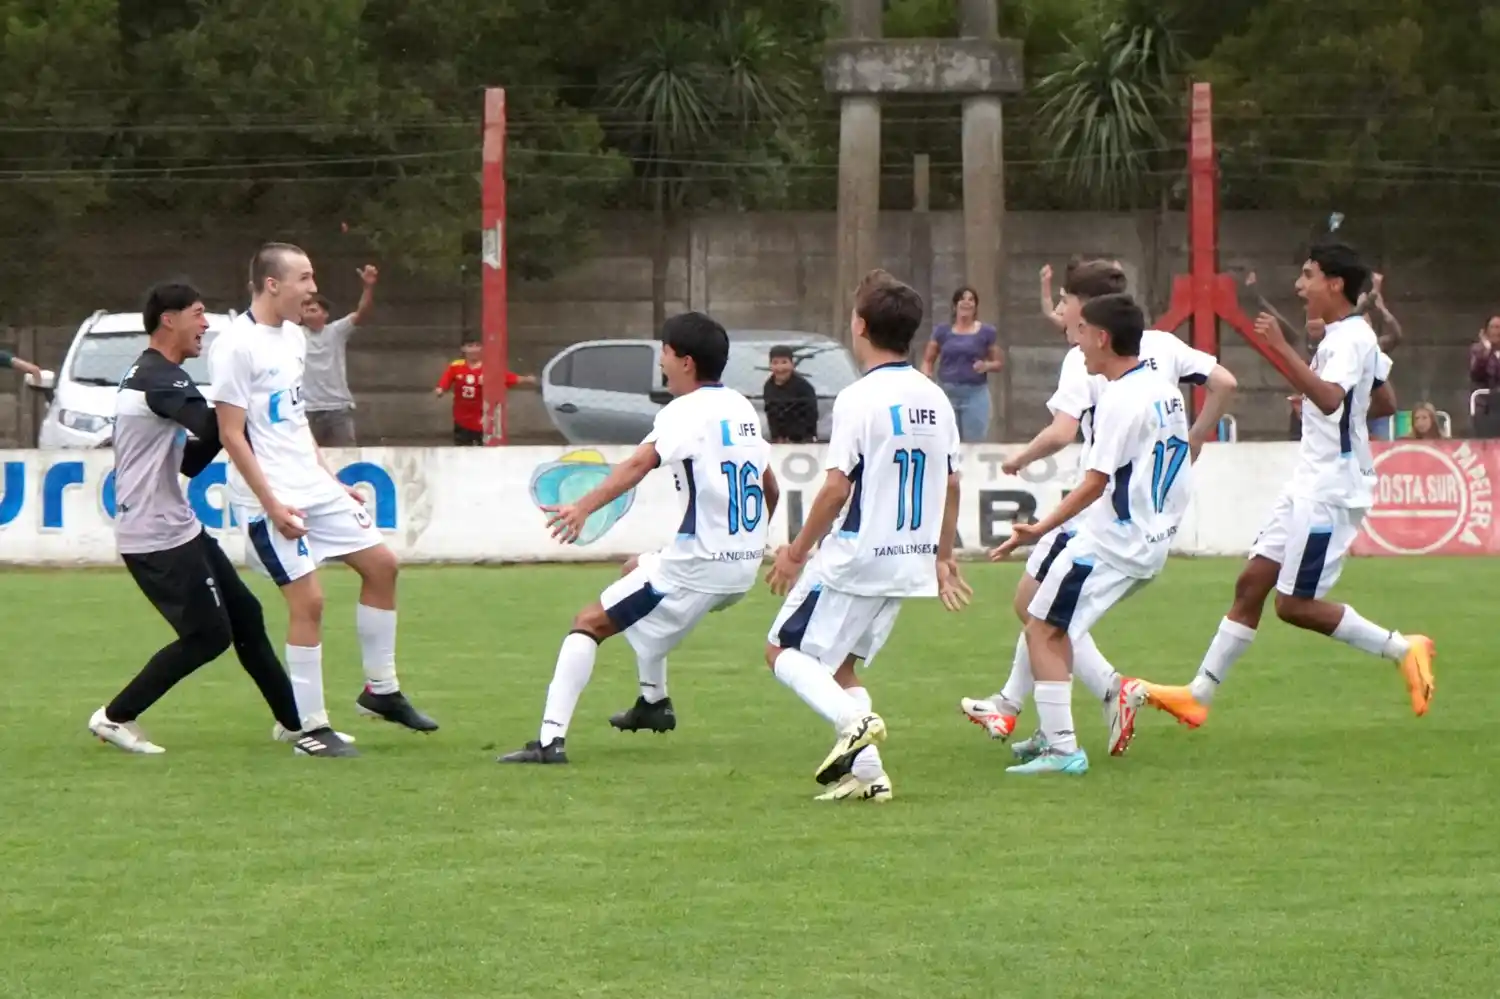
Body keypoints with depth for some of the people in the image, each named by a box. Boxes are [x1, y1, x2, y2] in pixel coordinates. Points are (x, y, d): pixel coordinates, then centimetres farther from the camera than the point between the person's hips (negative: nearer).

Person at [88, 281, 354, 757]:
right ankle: (115, 718, 5)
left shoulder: (153, 375, 17)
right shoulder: (159, 378, -18)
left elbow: (190, 461, 18)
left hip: (176, 527, 10)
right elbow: (216, 424, -29)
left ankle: (295, 722, 16)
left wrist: (221, 428, 3)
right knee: (209, 635, -4)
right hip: (158, 536, -10)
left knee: (244, 616, 10)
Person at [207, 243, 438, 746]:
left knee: (381, 563, 10)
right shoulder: (236, 346, -15)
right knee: (307, 600, -10)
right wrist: (272, 505, -20)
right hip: (273, 500, -9)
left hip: (314, 488, 9)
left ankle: (381, 690, 21)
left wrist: (330, 477, 19)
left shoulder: (293, 336, 12)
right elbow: (231, 434, -17)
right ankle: (306, 724, -1)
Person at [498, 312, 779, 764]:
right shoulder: (742, 408, 11)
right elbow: (771, 489, 20)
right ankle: (654, 702, 41)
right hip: (743, 568, 9)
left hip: (696, 569, -9)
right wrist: (754, 538, 38)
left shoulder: (685, 412, -13)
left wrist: (583, 507, -43)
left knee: (589, 623, -2)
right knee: (637, 570, 35)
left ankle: (551, 739, -16)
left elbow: (640, 463, -31)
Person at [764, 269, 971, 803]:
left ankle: (854, 720, -18)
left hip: (854, 558, -7)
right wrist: (943, 557, 21)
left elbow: (836, 489, -18)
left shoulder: (859, 399, -15)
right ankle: (866, 770, 2)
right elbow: (951, 485, 11)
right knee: (838, 663, 17)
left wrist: (795, 553, -8)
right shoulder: (934, 398, 6)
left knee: (784, 650, 5)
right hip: (909, 562, 7)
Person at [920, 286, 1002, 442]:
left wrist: (987, 366, -13)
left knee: (974, 444, 0)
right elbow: (928, 360, 10)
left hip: (975, 393, -2)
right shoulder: (943, 331, 5)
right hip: (946, 392, 2)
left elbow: (999, 362, 8)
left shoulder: (987, 332, 2)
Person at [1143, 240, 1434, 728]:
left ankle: (1403, 649, -1)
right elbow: (1385, 401, 29)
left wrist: (1282, 349, -40)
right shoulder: (1339, 337, 15)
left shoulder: (1351, 339, -16)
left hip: (1332, 491, -10)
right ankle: (1199, 695, 9)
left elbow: (1329, 398, -36)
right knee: (1252, 584, 7)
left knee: (1294, 605, -9)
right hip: (1310, 485, 10)